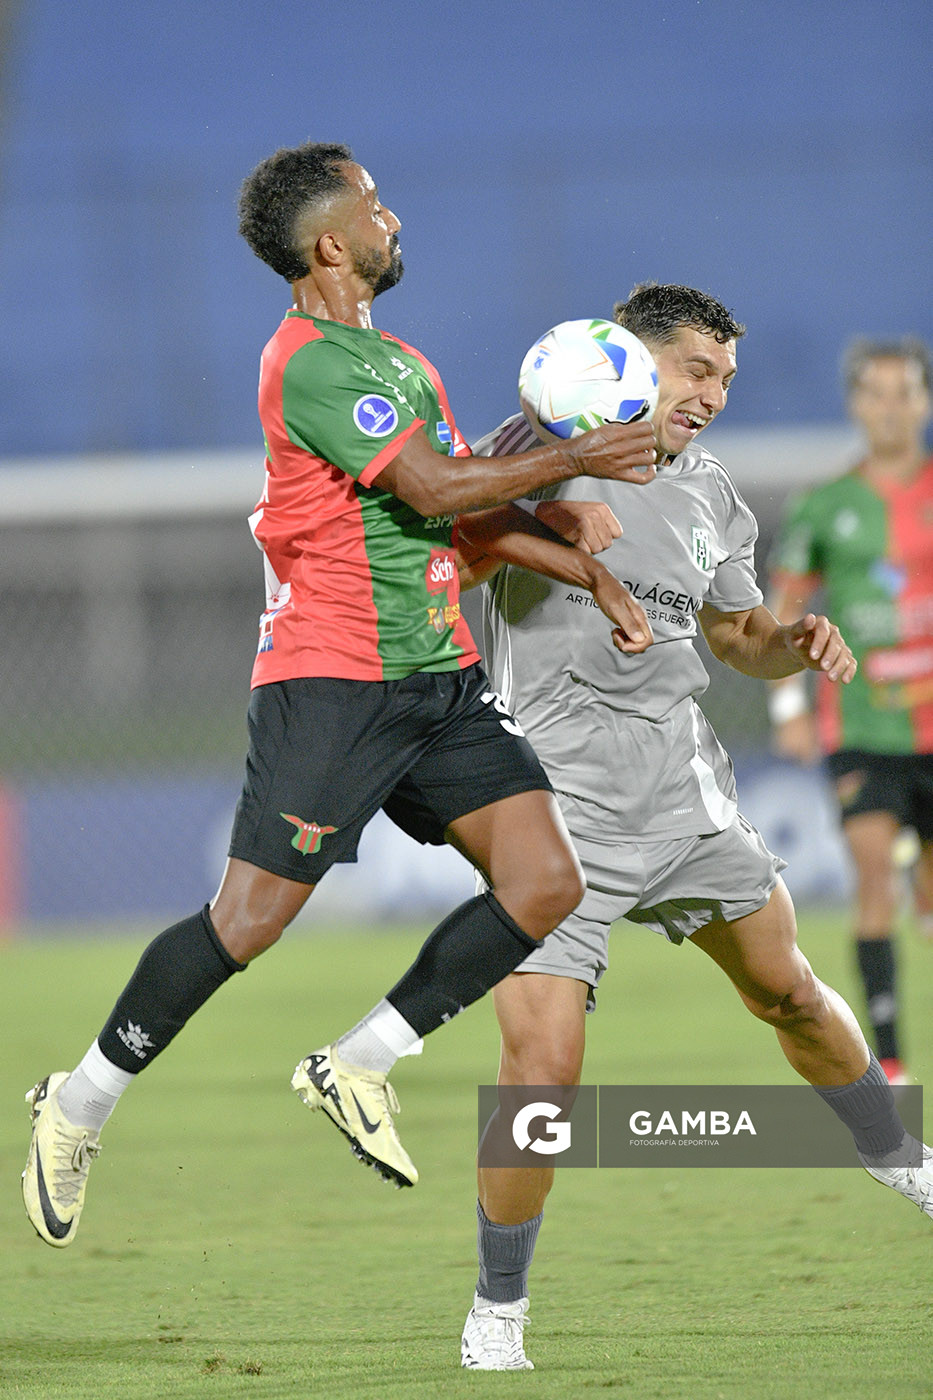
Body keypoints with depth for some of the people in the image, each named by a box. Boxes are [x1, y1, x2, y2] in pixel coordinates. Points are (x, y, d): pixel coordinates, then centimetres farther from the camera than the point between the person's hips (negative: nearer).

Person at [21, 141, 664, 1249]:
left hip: (438, 676, 9)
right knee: (250, 919, -11)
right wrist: (577, 459, -10)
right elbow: (436, 489, -18)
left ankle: (357, 1065, 8)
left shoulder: (396, 360, 18)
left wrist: (592, 577, 14)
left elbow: (469, 513, 22)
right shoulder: (311, 362, -13)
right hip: (329, 679, -9)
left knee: (545, 886, -5)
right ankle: (78, 1106, 6)